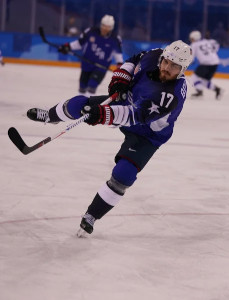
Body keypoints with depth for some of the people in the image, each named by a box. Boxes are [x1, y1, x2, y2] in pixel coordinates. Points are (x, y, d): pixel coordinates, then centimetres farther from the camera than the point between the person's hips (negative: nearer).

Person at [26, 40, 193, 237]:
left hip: (148, 134, -5)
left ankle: (91, 216, 3)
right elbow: (134, 61, 4)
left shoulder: (173, 95, -40)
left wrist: (103, 114, -55)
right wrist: (120, 78, -13)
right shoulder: (153, 57, -21)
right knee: (79, 104, -1)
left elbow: (137, 116, -47)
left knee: (124, 174, -17)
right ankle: (50, 116, 35)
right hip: (126, 101, 5)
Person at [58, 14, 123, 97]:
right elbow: (80, 43, -1)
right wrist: (68, 46, -9)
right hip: (87, 63, 3)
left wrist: (120, 64, -7)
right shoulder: (91, 32, -14)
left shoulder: (115, 39, -13)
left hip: (102, 65, -2)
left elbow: (118, 52, 3)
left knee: (92, 86, -20)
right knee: (83, 86, 15)